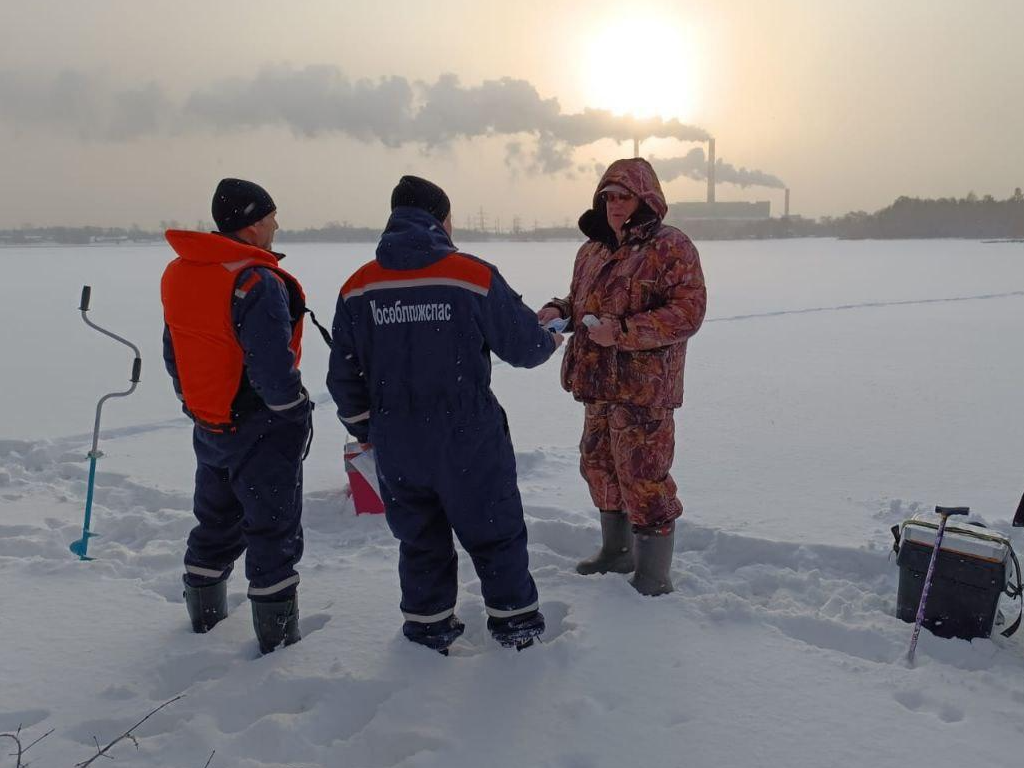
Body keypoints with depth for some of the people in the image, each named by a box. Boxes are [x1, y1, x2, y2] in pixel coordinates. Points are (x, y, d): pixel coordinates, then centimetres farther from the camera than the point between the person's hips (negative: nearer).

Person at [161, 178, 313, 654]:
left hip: (208, 425, 8)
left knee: (215, 521, 24)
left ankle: (204, 614, 39)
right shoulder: (257, 283, -23)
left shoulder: (178, 275, 3)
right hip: (262, 431, -8)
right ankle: (277, 635, 15)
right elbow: (275, 371, -25)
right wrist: (297, 415, -9)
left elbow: (174, 354, 12)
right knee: (273, 530, 5)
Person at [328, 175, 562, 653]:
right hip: (469, 442, -3)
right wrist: (550, 341, 20)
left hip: (397, 447, 3)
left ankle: (428, 628, 30)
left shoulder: (357, 288, -2)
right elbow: (524, 344, -3)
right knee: (494, 532, 15)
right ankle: (516, 623, 26)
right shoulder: (474, 277, -12)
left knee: (420, 537, 19)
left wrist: (365, 430, 19)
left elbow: (344, 377, 5)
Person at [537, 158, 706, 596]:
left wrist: (623, 331, -25)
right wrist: (559, 311, 1)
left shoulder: (669, 247, -11)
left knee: (644, 477, -4)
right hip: (598, 382, 8)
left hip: (644, 387, -8)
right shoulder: (593, 250, 12)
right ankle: (616, 552, 38)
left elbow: (688, 312, -18)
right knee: (600, 466, 18)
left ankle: (654, 576, 13)